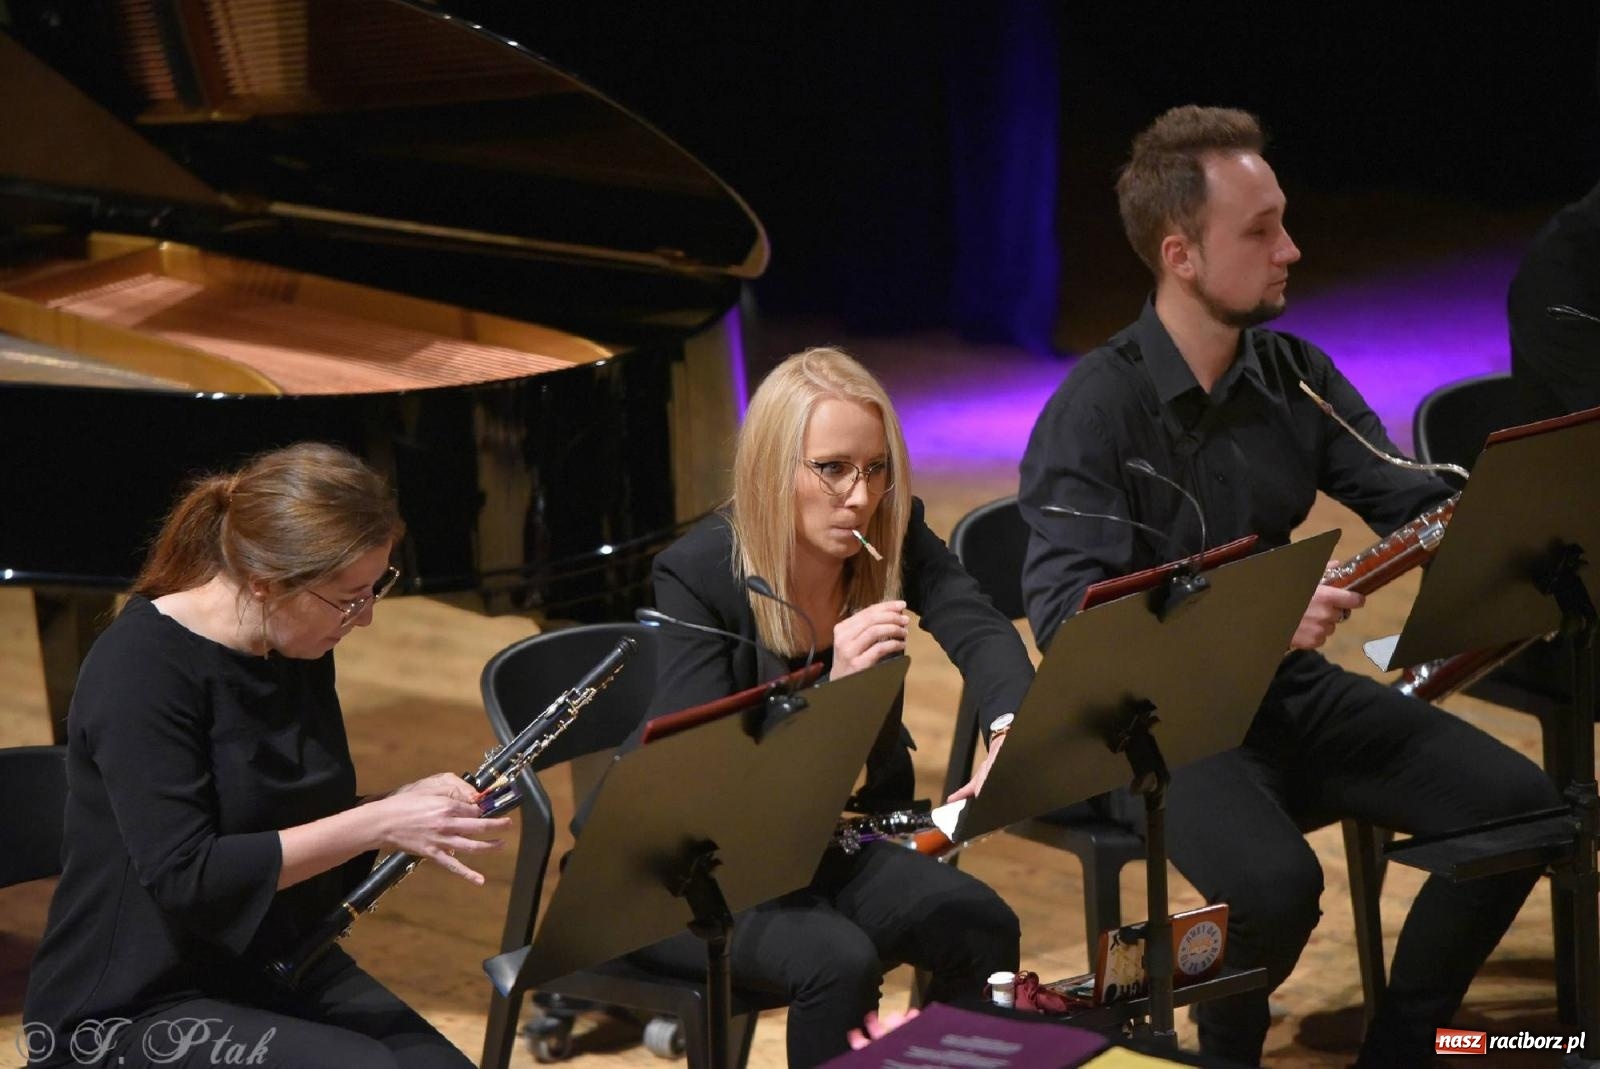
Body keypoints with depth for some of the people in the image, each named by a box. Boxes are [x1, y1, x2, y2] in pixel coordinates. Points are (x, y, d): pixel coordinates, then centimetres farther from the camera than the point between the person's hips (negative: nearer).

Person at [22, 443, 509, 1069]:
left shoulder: (299, 652, 4)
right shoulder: (141, 668, -20)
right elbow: (182, 877, -26)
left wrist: (411, 810, -6)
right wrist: (379, 823, -26)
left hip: (281, 967, 7)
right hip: (136, 1013, -7)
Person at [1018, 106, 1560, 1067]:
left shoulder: (1296, 374, 4)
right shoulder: (1097, 408, -16)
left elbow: (1412, 501, 3)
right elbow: (1065, 612, -27)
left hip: (1288, 688, 7)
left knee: (1519, 803, -10)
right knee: (1276, 883, -34)